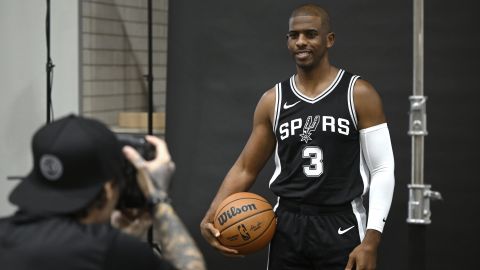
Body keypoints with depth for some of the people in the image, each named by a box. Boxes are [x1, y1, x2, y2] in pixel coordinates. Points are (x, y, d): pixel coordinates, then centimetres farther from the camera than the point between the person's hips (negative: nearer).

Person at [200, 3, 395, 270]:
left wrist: (371, 239, -14)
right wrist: (211, 217, -6)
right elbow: (245, 168, 9)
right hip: (287, 226, 3)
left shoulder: (359, 94, -4)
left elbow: (382, 169, -5)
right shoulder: (273, 100, 5)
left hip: (341, 227, -3)